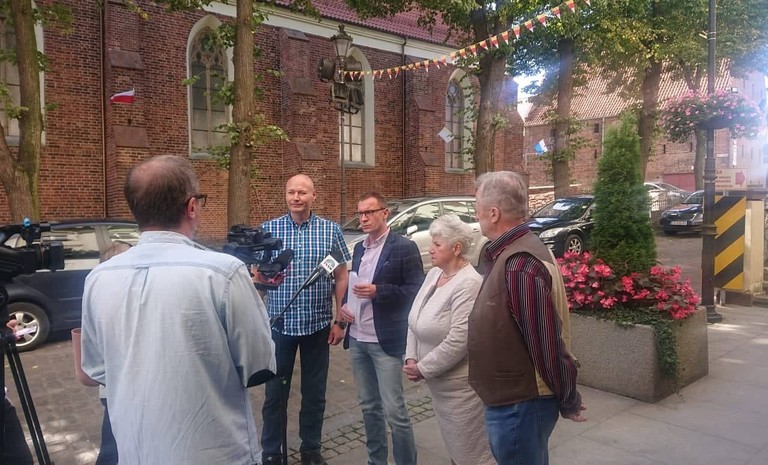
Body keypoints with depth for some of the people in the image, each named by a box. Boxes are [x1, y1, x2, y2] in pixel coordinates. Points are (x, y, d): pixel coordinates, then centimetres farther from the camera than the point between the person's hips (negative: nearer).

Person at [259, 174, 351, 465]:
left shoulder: (331, 230, 0)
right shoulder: (268, 229, 0)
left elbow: (341, 277, 2)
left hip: (318, 323, 0)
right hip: (279, 323, 0)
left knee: (315, 392, 13)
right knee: (275, 392, 9)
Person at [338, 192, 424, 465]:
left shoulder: (404, 247, -9)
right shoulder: (359, 248, 12)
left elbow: (416, 290, -12)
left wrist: (377, 291, -21)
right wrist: (344, 305, 1)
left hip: (385, 341, -7)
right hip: (357, 339, 7)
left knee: (394, 410, -1)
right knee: (368, 406, 17)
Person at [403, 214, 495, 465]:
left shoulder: (468, 283, -23)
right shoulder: (433, 273, 4)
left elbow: (458, 342, -27)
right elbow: (415, 321, 8)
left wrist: (422, 369, -17)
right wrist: (411, 358, -3)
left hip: (460, 385, -9)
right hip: (438, 383, 9)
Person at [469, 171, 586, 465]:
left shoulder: (519, 265, -29)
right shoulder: (509, 253, 5)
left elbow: (547, 344, -25)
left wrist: (567, 402, -13)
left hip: (519, 405, -9)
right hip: (512, 399, 9)